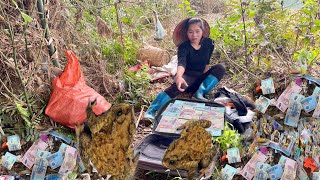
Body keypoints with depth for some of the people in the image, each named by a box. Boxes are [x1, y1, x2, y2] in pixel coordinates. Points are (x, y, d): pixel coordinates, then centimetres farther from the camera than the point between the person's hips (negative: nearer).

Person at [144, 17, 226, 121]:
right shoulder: (184, 46, -15)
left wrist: (204, 76, 3)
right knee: (180, 85, -40)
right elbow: (181, 62, -37)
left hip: (201, 77, 5)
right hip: (187, 76, -4)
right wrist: (179, 76, -56)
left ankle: (200, 93, -30)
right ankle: (151, 112, -51)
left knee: (220, 68, -20)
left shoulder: (208, 43, -2)